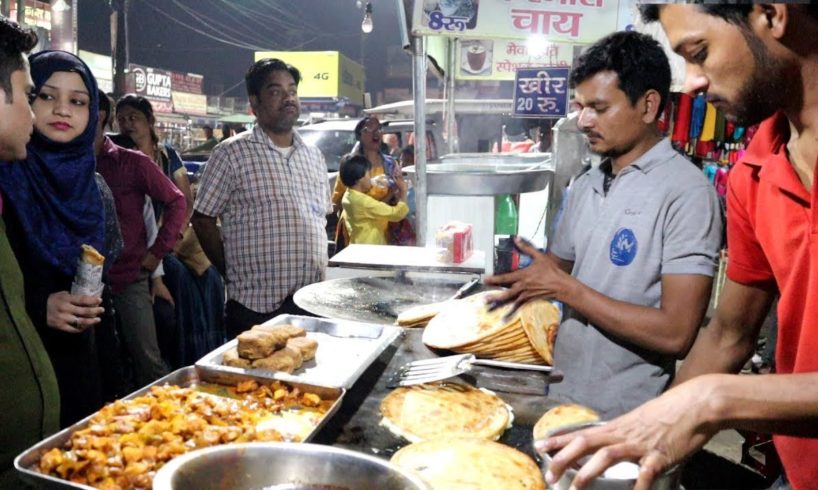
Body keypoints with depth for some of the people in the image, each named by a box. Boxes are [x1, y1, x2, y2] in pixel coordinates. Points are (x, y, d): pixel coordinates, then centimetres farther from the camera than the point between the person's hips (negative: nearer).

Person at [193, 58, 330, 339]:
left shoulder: (314, 155, 13)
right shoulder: (231, 154, -5)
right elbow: (203, 220, -1)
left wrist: (319, 270, 11)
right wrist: (231, 273, -1)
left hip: (314, 303, 5)